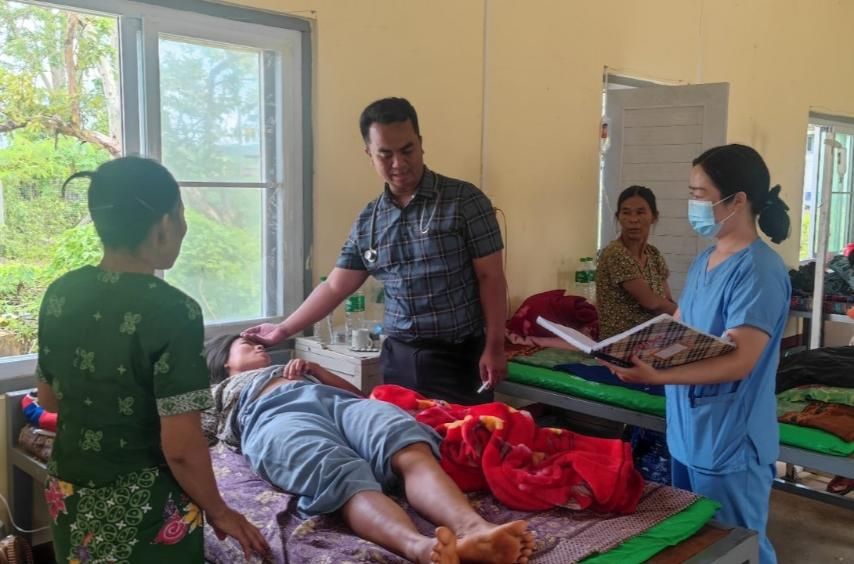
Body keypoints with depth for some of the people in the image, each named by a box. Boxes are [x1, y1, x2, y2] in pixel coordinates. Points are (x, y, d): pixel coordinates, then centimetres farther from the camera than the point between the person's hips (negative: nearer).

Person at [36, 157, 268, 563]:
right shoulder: (172, 311, -25)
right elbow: (181, 448, -24)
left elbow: (49, 398, 9)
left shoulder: (59, 295, -5)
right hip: (144, 511, -6)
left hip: (69, 498, 6)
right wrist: (219, 512, -8)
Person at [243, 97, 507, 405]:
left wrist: (494, 348, -11)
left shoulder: (465, 200, -5)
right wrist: (283, 330, 14)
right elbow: (334, 287, 14)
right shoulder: (367, 221, 7)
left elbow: (490, 278, -6)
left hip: (460, 356, -3)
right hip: (399, 357, 4)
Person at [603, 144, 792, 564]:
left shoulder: (759, 270, -19)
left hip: (730, 444, -8)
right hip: (688, 433, 8)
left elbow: (738, 362, -25)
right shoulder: (705, 259, 9)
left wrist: (658, 376, -35)